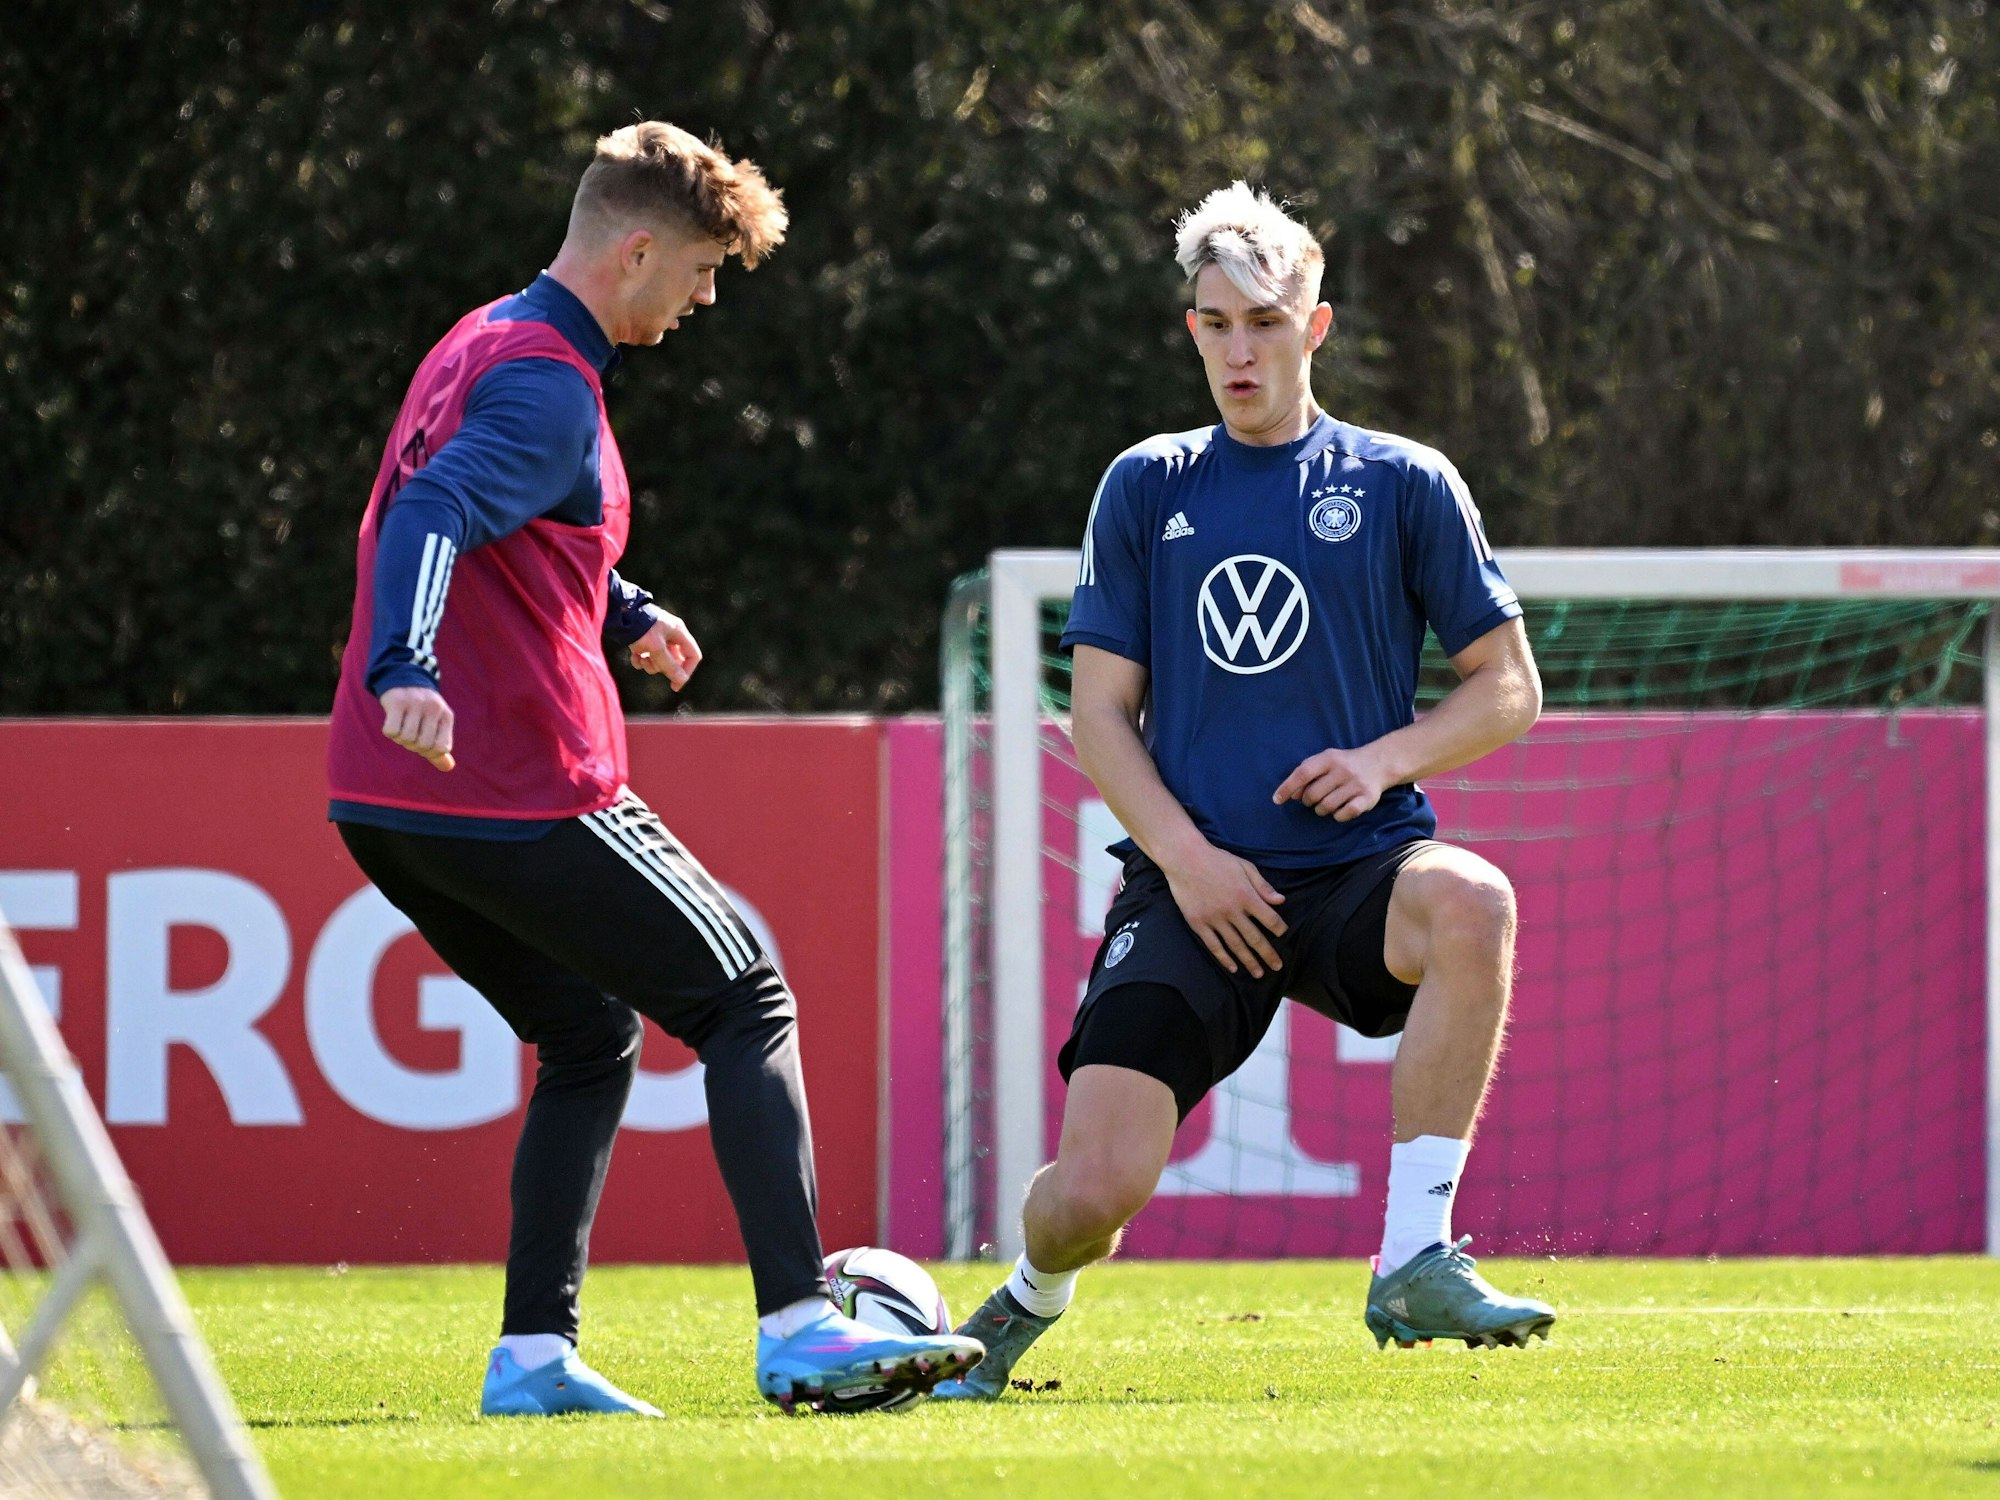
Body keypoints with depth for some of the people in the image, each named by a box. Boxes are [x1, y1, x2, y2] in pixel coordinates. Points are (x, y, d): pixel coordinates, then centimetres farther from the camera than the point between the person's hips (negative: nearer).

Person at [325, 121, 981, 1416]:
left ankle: (535, 1355, 10)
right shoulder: (547, 385, -14)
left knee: (592, 1041, 20)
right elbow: (432, 517, -31)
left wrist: (622, 615, 38)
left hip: (387, 808, 9)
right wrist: (404, 667, -46)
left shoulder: (483, 344, 18)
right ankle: (799, 1327, -5)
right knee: (747, 1005, 2)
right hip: (523, 796, -9)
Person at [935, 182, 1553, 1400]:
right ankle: (1032, 1300, 24)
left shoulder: (1403, 486, 7)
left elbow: (1509, 689, 9)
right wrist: (1184, 855, -7)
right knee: (1090, 1193, -15)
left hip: (1356, 866, -1)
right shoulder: (1147, 489, 11)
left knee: (1471, 903, -38)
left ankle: (1416, 1260, -29)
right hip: (1195, 885, 1)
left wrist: (1387, 759, -10)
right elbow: (1100, 713, 10)